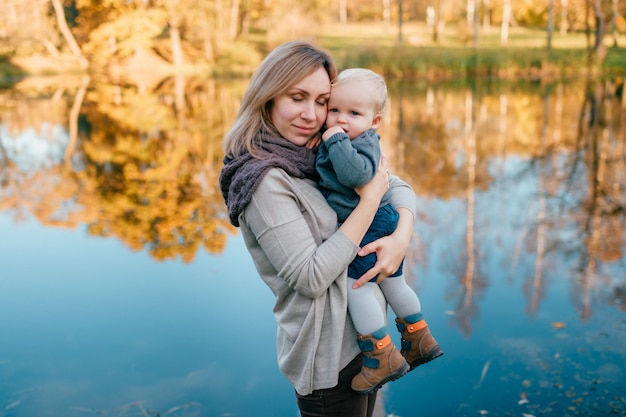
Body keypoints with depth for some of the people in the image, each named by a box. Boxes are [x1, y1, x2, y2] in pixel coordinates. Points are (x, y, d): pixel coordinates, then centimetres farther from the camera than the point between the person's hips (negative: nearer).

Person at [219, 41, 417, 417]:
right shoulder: (263, 179, -21)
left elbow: (399, 188, 6)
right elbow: (310, 277, -25)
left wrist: (401, 238, -15)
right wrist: (370, 199, -22)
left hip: (362, 334, 8)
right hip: (328, 356, -8)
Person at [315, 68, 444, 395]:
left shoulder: (365, 143, -19)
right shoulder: (338, 140, 10)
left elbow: (357, 174, -38)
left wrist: (336, 141, -32)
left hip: (370, 226, -11)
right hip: (385, 223, 11)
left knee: (356, 287, -9)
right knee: (393, 283, 20)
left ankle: (383, 356, -1)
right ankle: (420, 341, 35)